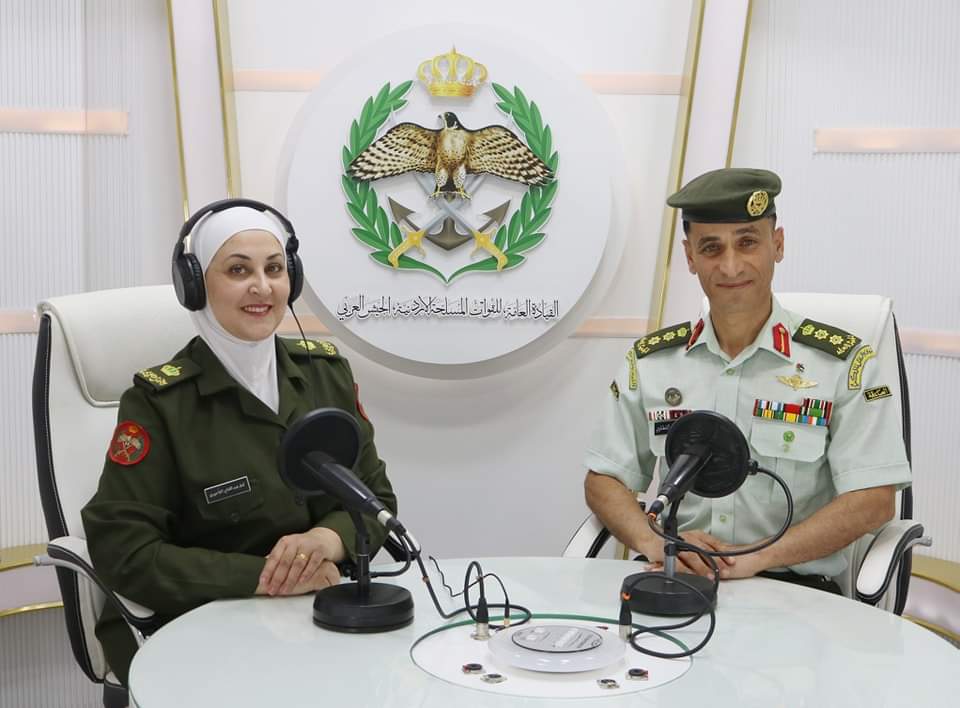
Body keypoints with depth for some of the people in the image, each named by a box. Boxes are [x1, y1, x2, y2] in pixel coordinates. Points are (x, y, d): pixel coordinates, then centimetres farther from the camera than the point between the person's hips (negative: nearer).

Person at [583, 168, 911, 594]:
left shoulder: (847, 363, 0)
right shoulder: (650, 360, 10)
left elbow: (873, 501, -6)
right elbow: (604, 479, 11)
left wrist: (755, 557, -18)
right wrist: (654, 543, -10)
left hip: (794, 585, -1)